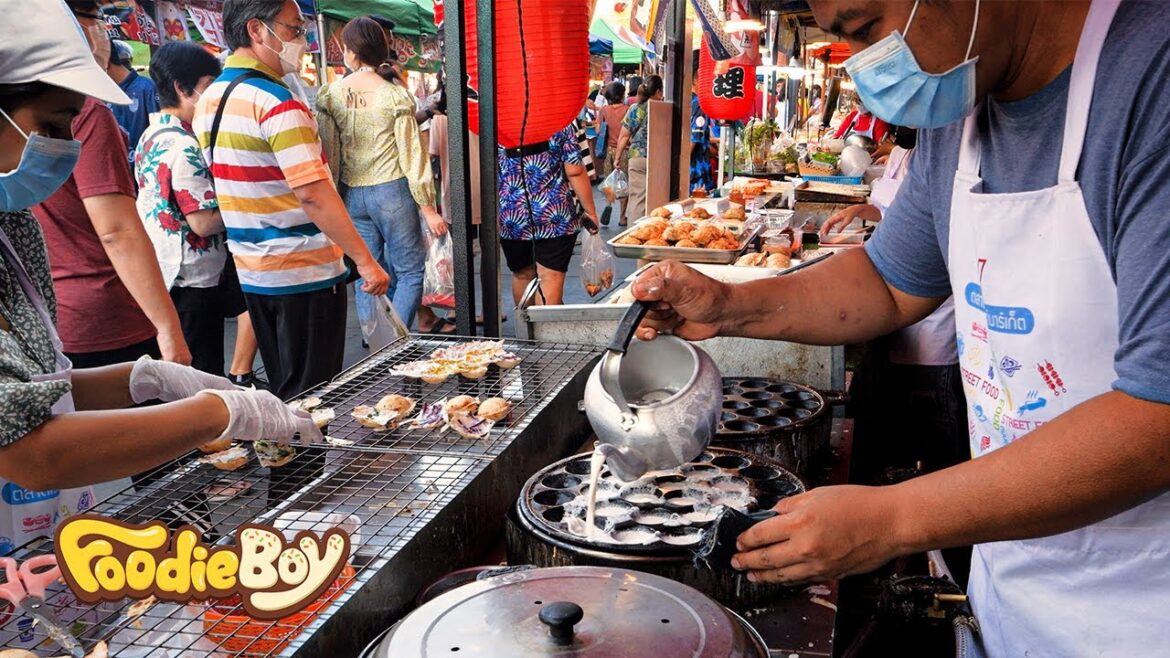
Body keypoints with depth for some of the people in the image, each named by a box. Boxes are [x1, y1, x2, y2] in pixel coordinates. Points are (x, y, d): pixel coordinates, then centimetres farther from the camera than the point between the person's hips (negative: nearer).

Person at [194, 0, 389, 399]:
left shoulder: (208, 100, 10)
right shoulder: (275, 102, -18)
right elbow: (313, 194, -25)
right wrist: (365, 260, -22)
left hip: (251, 272, 9)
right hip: (304, 273, -9)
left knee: (281, 392, 20)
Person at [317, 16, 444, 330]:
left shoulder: (330, 95, 0)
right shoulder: (395, 95, -8)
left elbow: (329, 155, 1)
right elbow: (412, 156, -8)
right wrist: (427, 208, -2)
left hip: (351, 195, 4)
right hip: (391, 190, -4)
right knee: (410, 271, 7)